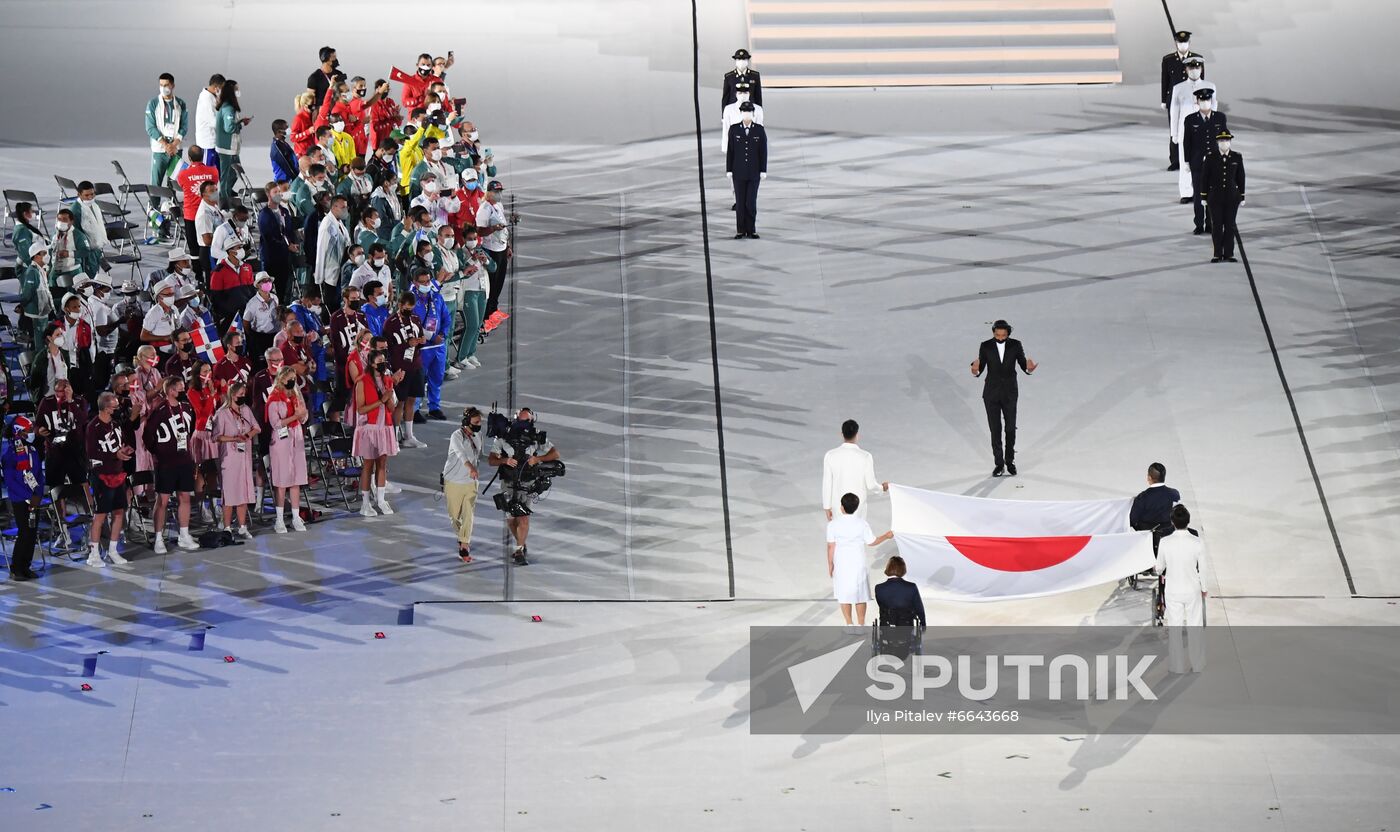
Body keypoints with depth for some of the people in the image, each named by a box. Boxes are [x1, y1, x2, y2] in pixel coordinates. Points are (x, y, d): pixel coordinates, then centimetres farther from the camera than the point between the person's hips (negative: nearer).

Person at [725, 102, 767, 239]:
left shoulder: (759, 130, -2)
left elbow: (763, 151, 0)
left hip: (754, 173, -1)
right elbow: (730, 151, 1)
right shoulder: (734, 129, -1)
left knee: (751, 202, -3)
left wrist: (763, 171, -3)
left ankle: (751, 230, 8)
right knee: (740, 202, 3)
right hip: (738, 172, 1)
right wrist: (728, 170, -1)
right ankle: (741, 230, 10)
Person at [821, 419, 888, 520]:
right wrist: (882, 487, 15)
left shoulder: (830, 455, -11)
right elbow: (870, 485, -9)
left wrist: (827, 507, 6)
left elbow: (827, 484, -6)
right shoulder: (865, 457, -16)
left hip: (838, 505, 2)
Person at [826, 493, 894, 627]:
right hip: (858, 565, 0)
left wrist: (830, 565, 3)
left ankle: (849, 624, 14)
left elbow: (831, 546, -9)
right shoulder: (862, 524, -11)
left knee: (844, 594, 13)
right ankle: (861, 624, 19)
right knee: (860, 594, 13)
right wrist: (886, 536, 15)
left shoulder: (833, 525, -12)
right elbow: (871, 542, -2)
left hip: (841, 565, 0)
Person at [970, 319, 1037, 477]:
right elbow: (980, 369, -8)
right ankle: (999, 464, 13)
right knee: (995, 429, 3)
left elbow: (1023, 365, -7)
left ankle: (1010, 461, 24)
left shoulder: (1015, 345, -7)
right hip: (991, 393, 0)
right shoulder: (985, 346, -8)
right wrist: (975, 371, -32)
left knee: (1010, 428, 7)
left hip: (1010, 393, 0)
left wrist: (1029, 368, -30)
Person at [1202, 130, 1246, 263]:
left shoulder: (1237, 157, 1)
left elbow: (1241, 177, 6)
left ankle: (1229, 254, 11)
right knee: (1216, 226, 2)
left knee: (1230, 226, 4)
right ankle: (1217, 254, 10)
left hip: (1232, 197, 1)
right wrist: (1204, 196, -2)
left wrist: (1242, 196, 5)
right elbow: (1204, 178, 0)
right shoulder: (1210, 157, -3)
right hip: (1215, 197, -1)